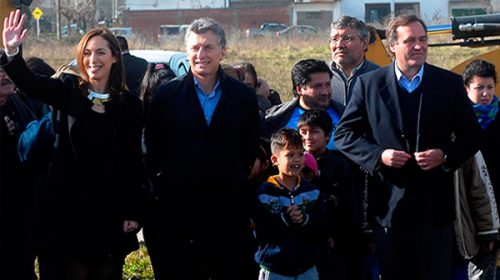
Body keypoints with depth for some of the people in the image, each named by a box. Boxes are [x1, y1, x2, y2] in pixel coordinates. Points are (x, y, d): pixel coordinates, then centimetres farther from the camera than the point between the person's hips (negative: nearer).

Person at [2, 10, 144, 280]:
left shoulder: (130, 104, 1)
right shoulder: (67, 95, 0)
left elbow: (133, 161, 2)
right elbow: (28, 82, -18)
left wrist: (132, 212, -1)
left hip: (111, 208, 0)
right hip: (69, 207, 0)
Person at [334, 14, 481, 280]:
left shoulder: (450, 83, 4)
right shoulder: (368, 84, 2)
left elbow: (471, 135, 8)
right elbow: (344, 135, 4)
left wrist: (445, 156, -10)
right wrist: (378, 155, -11)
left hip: (435, 205, 0)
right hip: (389, 205, 0)